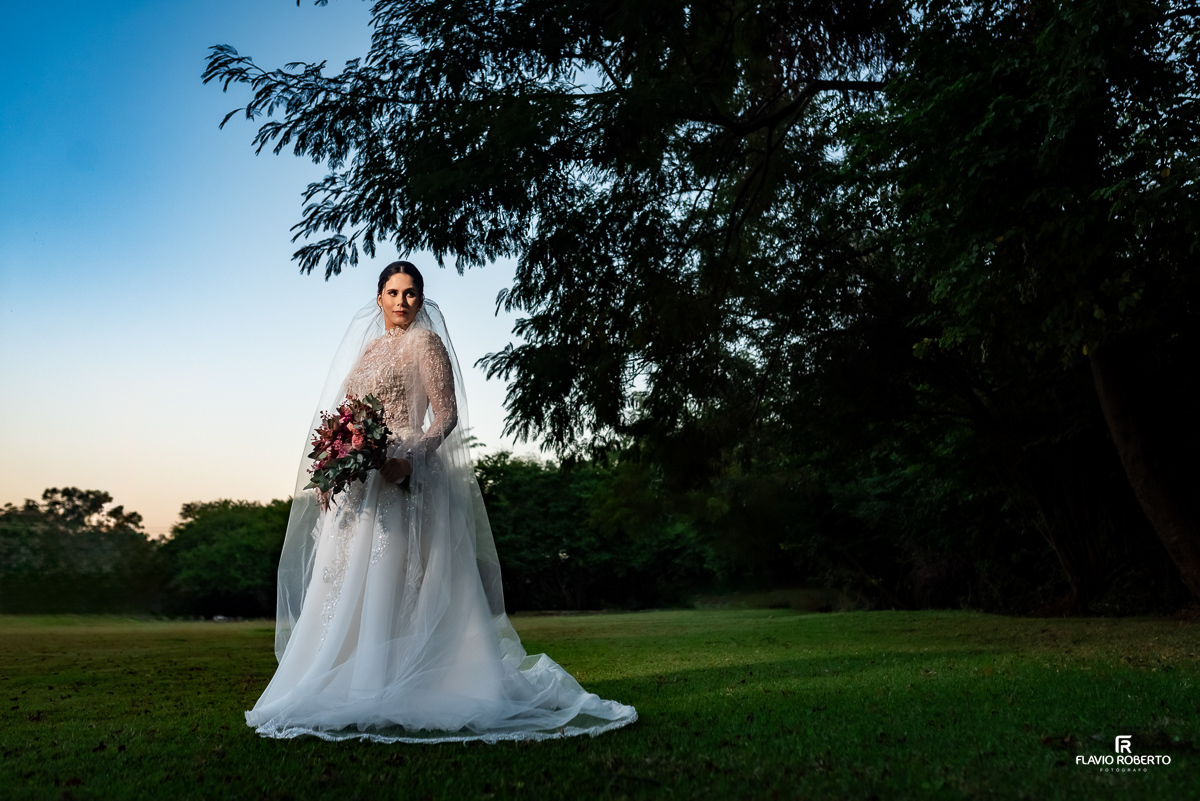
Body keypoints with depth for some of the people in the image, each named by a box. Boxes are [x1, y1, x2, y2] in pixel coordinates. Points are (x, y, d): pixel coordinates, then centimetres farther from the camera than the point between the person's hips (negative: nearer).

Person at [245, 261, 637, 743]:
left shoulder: (425, 343, -2)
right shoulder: (370, 347, 20)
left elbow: (447, 415, -11)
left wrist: (410, 457, -26)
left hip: (400, 479, -8)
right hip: (357, 484, 8)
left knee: (391, 586, -9)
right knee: (347, 588, 8)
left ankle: (394, 694, -3)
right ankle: (351, 693, 17)